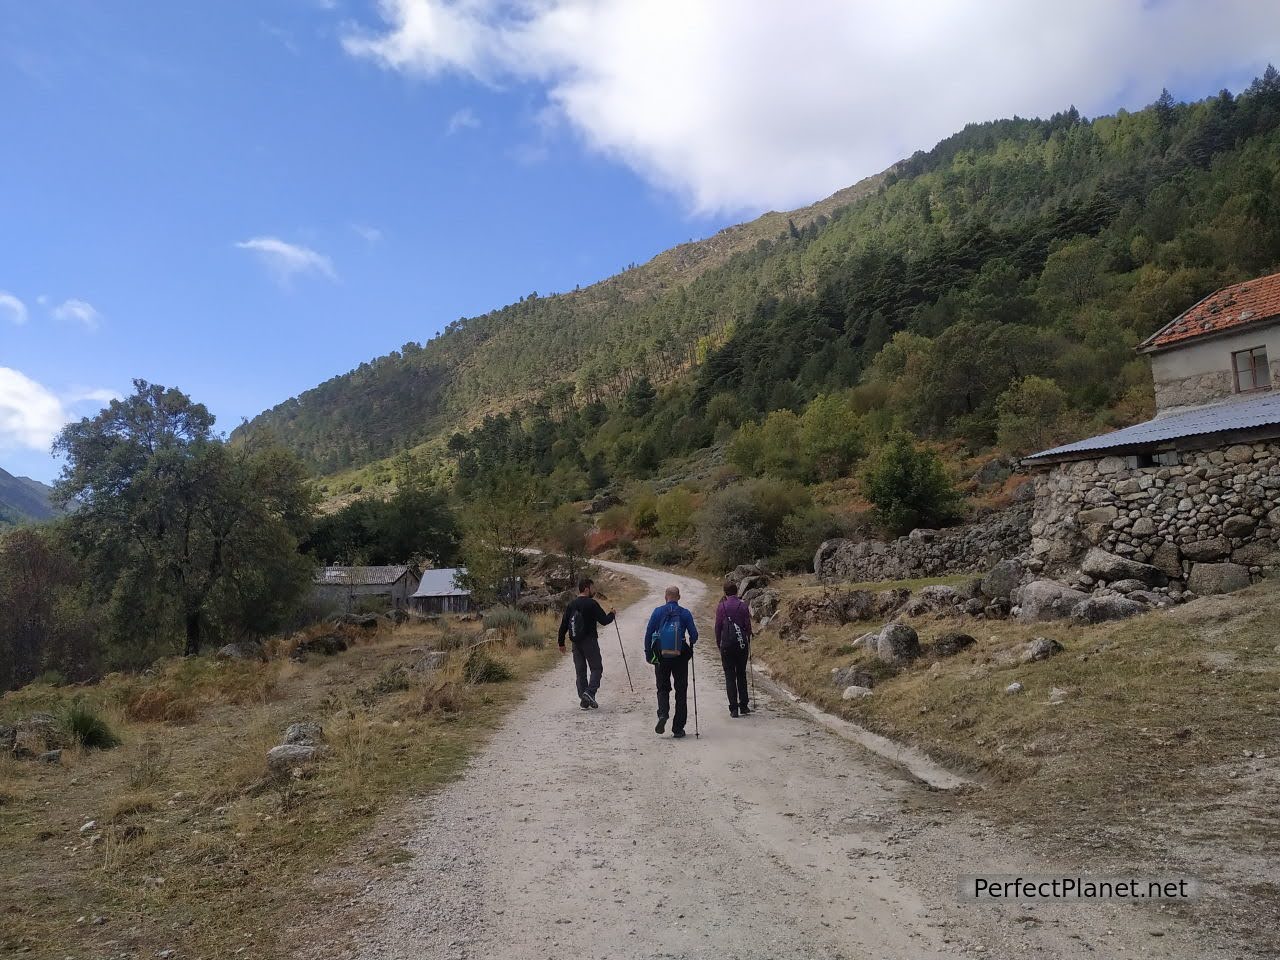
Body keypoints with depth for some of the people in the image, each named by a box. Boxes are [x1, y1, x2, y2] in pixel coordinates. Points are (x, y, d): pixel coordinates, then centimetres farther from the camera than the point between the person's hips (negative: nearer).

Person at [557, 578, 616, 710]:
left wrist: (561, 643, 16)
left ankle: (584, 700, 10)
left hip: (575, 642, 6)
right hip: (589, 641, -6)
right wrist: (612, 614, 10)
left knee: (580, 671, 10)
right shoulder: (592, 603, -11)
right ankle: (590, 692, -17)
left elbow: (563, 624, 10)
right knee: (596, 668, 2)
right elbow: (604, 621, -10)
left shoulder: (571, 604, 9)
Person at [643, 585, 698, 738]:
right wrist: (690, 646, 18)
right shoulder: (685, 613, -2)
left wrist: (648, 653, 6)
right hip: (680, 657, 0)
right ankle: (678, 728, 9)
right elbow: (694, 635, -3)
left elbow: (648, 633, -3)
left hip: (661, 656, 0)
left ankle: (663, 713, -12)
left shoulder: (658, 612, -1)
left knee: (663, 688, 15)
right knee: (680, 691, 9)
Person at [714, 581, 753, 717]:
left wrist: (718, 644, 11)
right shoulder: (743, 606, 0)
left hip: (727, 645, -1)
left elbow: (717, 627, 0)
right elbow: (748, 626, 2)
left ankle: (734, 709, -1)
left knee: (729, 676, 3)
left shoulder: (721, 607, -2)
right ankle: (743, 706, 14)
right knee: (741, 675, 14)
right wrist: (748, 644, 13)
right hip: (742, 644, 1)